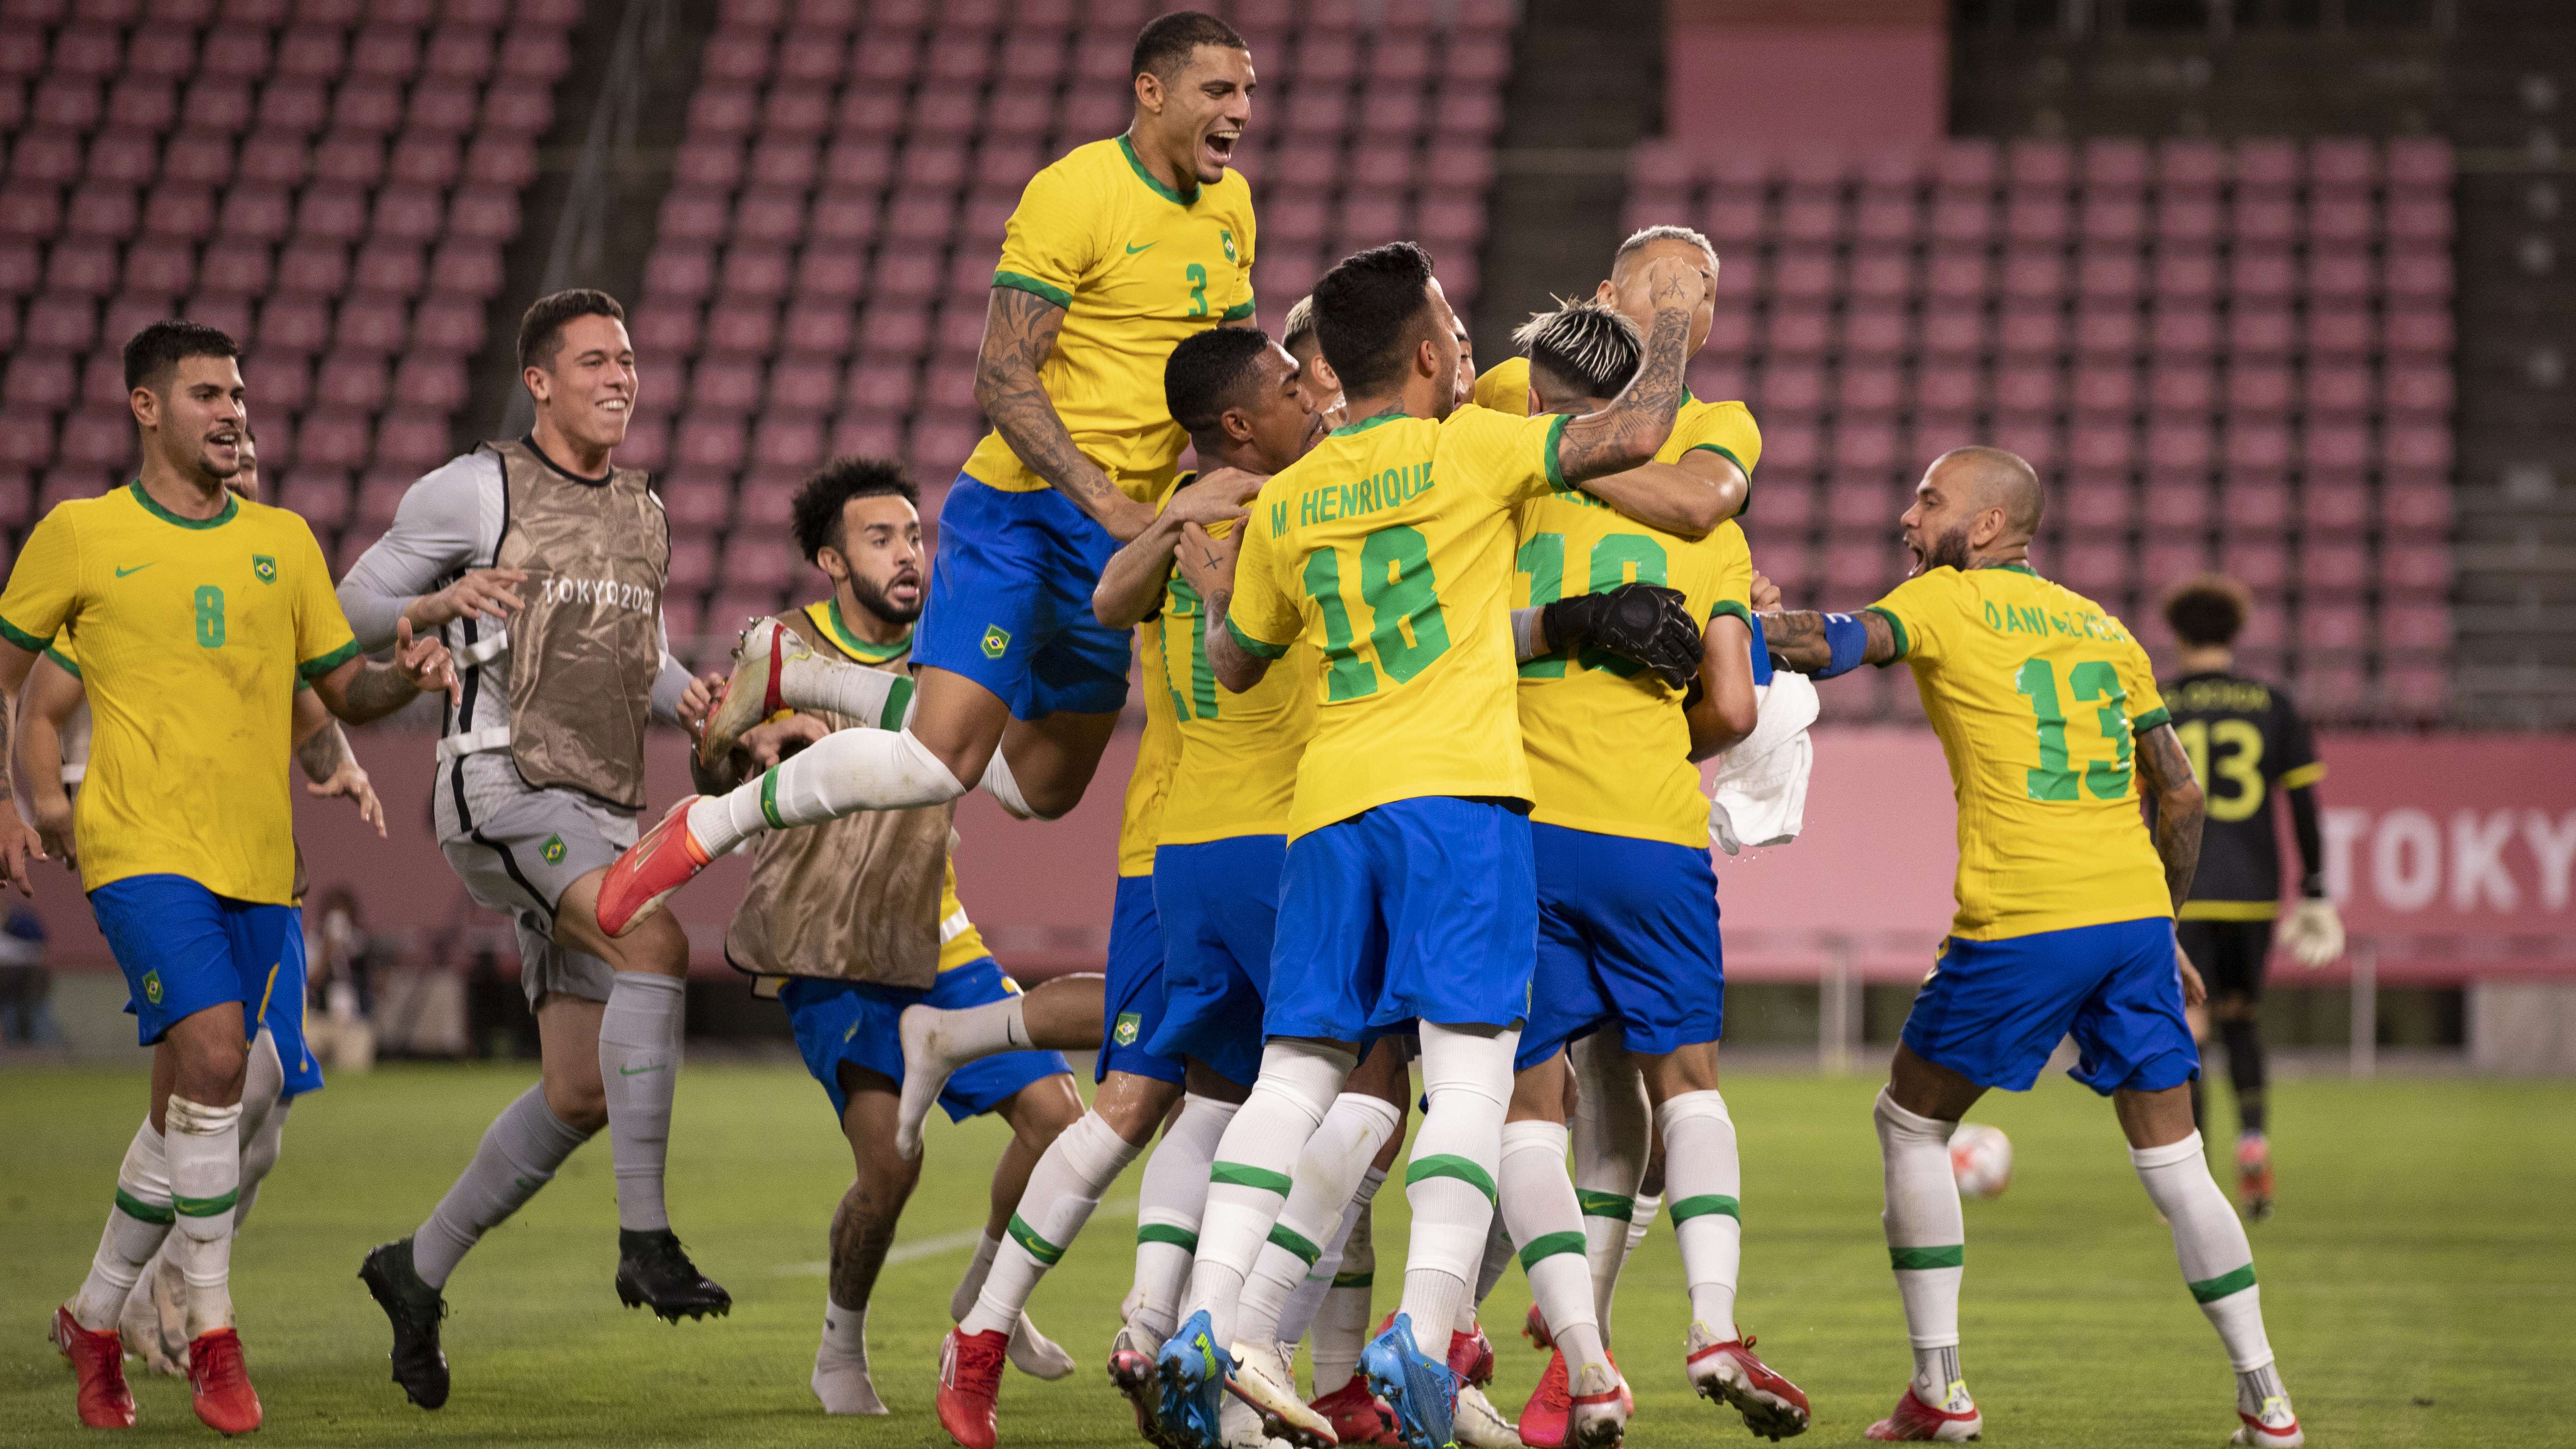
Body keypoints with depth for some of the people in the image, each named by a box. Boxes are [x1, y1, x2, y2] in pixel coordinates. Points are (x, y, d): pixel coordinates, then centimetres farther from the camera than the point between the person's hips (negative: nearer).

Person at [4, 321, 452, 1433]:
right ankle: (211, 1330, -14)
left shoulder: (283, 541, 12)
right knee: (215, 1055, -23)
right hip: (141, 850, -5)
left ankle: (93, 1321, 27)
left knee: (189, 1111, 8)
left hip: (257, 864, 5)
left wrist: (406, 678, -6)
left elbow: (344, 691, 16)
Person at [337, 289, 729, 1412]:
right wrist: (445, 603, -16)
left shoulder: (642, 511, 18)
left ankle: (419, 1270, 24)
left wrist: (690, 697, 6)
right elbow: (352, 606, 3)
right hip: (500, 783, -8)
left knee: (581, 1094, 5)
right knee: (658, 940, -32)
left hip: (601, 811, 8)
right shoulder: (476, 490, -1)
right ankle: (646, 1243, -31)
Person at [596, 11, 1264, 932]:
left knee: (1046, 787, 15)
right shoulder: (1073, 195, -14)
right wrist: (1106, 501, -27)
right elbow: (1002, 381, -19)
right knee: (941, 763, -21)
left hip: (1123, 537, 8)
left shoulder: (1230, 207, 11)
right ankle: (708, 828, -1)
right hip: (1022, 511, -8)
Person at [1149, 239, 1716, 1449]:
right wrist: (1673, 327, 11)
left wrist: (1212, 592, 47)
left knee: (1296, 1066, 6)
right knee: (1470, 1065, -7)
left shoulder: (1283, 505, 16)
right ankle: (1424, 1328, -21)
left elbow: (1236, 663, 26)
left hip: (1328, 803, 5)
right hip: (1457, 796, -5)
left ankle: (1206, 1320, -6)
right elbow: (1631, 436, -6)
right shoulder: (1467, 450, 1)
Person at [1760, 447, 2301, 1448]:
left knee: (1911, 1125, 12)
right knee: (2172, 1162, 11)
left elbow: (1833, 646, -14)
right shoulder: (2102, 626, 19)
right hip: (2133, 913, 5)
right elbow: (2180, 793, 18)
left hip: (2022, 924, -5)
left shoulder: (1944, 601, 4)